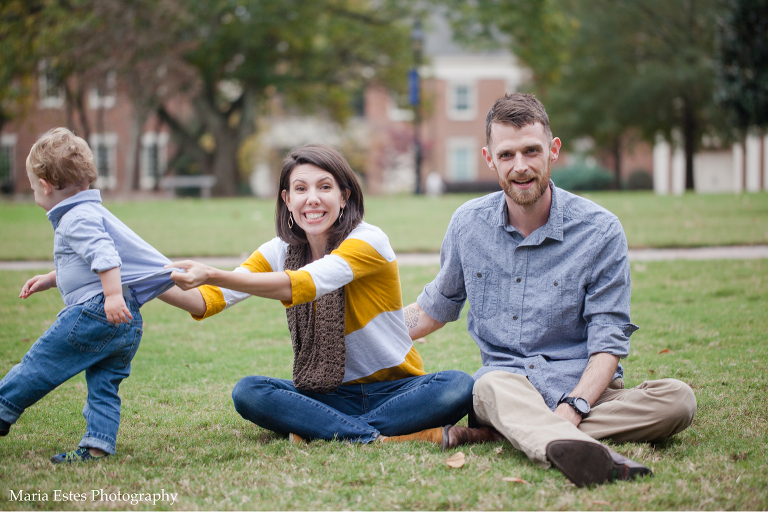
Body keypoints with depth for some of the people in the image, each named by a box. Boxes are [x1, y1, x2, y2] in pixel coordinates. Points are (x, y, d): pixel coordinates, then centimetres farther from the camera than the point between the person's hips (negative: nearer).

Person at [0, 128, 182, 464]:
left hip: (95, 310, -10)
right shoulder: (91, 212, 24)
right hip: (127, 323, 10)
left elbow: (104, 255, -26)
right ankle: (98, 446, 3)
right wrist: (49, 280, 42)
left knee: (41, 362, 3)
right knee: (104, 384, 8)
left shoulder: (78, 218, -9)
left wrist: (113, 296, -35)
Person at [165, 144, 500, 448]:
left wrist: (214, 275, -40)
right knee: (247, 392, -24)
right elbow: (211, 300, -10)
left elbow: (302, 284, -30)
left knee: (457, 387, -32)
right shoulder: (279, 252, 2)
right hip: (328, 394, 3)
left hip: (394, 390, -3)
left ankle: (318, 430, -30)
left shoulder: (369, 241, -14)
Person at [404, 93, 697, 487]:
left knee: (677, 398, -29)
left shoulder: (600, 231, -4)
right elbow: (436, 306, 23)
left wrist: (572, 408, -24)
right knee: (493, 385, -38)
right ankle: (585, 454, -67)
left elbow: (608, 341, -6)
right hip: (504, 378, 0)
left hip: (583, 389, 0)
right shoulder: (468, 224, 6)